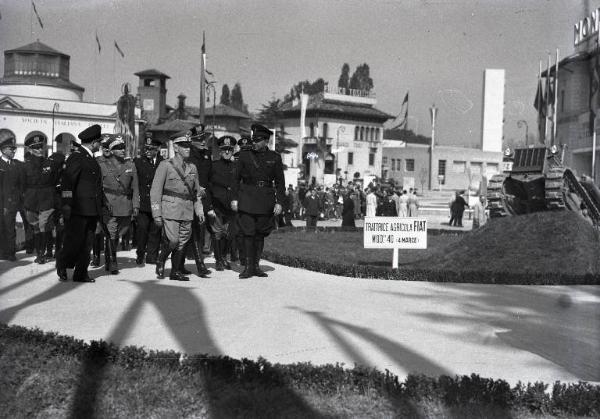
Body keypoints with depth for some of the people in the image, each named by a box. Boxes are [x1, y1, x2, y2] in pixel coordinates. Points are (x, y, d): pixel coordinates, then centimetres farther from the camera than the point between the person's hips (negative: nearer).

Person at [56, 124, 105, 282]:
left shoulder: (91, 159, 18)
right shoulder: (76, 157, -8)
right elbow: (67, 181, -14)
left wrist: (102, 203, 19)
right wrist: (66, 204, -19)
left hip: (92, 210, 8)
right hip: (78, 210, -8)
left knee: (87, 243, 9)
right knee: (74, 241, -4)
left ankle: (81, 274, 15)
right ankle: (62, 265, 19)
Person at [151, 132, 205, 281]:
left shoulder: (192, 167, 15)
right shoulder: (165, 165, -1)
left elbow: (197, 192, 22)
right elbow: (155, 191, -4)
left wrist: (199, 210, 11)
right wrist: (156, 213, -10)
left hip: (187, 212, 5)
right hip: (170, 209, -5)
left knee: (182, 241, 5)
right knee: (172, 240, -14)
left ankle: (176, 271, 15)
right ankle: (160, 262, 12)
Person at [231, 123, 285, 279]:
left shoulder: (275, 158, 5)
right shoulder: (245, 155, 5)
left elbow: (280, 182, 6)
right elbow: (237, 178, 7)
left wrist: (279, 202, -3)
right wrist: (234, 198, 0)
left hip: (266, 200, 1)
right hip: (247, 198, -1)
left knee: (260, 234, 6)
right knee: (248, 233, -5)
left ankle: (256, 266, 15)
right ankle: (248, 267, 0)